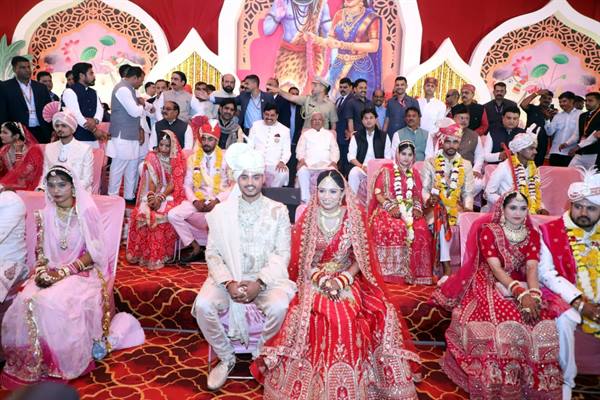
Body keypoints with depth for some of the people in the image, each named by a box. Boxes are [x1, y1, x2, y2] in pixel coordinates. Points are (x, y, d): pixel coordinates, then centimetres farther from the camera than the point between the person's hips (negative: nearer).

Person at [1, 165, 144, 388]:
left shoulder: (87, 212, -7)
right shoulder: (45, 215, 8)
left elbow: (94, 254, -9)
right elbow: (40, 252, 12)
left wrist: (63, 271, -17)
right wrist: (42, 271, -10)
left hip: (82, 274, -4)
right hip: (51, 273, 5)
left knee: (55, 304, -32)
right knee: (27, 302, -24)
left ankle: (63, 362, -6)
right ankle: (32, 362, 0)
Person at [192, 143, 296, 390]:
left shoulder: (278, 211, 2)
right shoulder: (221, 211, 4)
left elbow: (282, 254, -2)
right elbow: (212, 253, 1)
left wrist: (259, 283, -16)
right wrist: (229, 282, -15)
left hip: (266, 278, -1)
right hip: (228, 278, 2)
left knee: (278, 307, -30)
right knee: (203, 305, -25)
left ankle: (262, 354, 2)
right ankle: (226, 357, 2)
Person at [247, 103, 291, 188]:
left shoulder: (285, 130, 10)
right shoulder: (255, 125, 12)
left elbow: (287, 151, 8)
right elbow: (249, 146, 10)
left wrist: (282, 161, -12)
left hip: (275, 165, 0)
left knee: (283, 174, -33)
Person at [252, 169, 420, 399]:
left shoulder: (355, 217, -1)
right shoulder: (307, 218, -1)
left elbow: (360, 258, 2)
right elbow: (300, 260, 1)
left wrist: (341, 280, -13)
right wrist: (322, 280, -13)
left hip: (347, 280, 0)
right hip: (314, 281, 0)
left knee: (349, 318, -26)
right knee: (308, 317, -28)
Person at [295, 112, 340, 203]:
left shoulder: (329, 134, 25)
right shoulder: (305, 134, 23)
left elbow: (335, 150, 15)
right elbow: (300, 149, 13)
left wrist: (334, 161, -4)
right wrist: (301, 159, -8)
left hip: (326, 164, 0)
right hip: (308, 164, 0)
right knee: (302, 172, -34)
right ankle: (306, 200, -32)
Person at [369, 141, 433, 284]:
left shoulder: (414, 174, 21)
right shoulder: (386, 170, 7)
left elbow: (417, 195, 16)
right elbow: (378, 193, -1)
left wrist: (417, 208, -5)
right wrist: (390, 207, -15)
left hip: (409, 211, 3)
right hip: (388, 210, -3)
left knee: (422, 230, -27)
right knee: (392, 229, -35)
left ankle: (416, 272, -19)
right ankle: (391, 272, -25)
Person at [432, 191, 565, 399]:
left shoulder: (532, 234, 5)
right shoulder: (488, 231, -7)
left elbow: (531, 268, -8)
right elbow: (495, 268, -16)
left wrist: (533, 295, -27)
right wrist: (520, 293, -29)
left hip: (523, 286, 4)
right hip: (490, 285, -4)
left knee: (543, 322, -23)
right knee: (507, 322, -32)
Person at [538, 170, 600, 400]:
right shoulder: (551, 231, -3)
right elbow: (546, 273, -8)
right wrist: (579, 302, -16)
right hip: (570, 298, -3)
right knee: (564, 319, -30)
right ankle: (566, 380, -11)